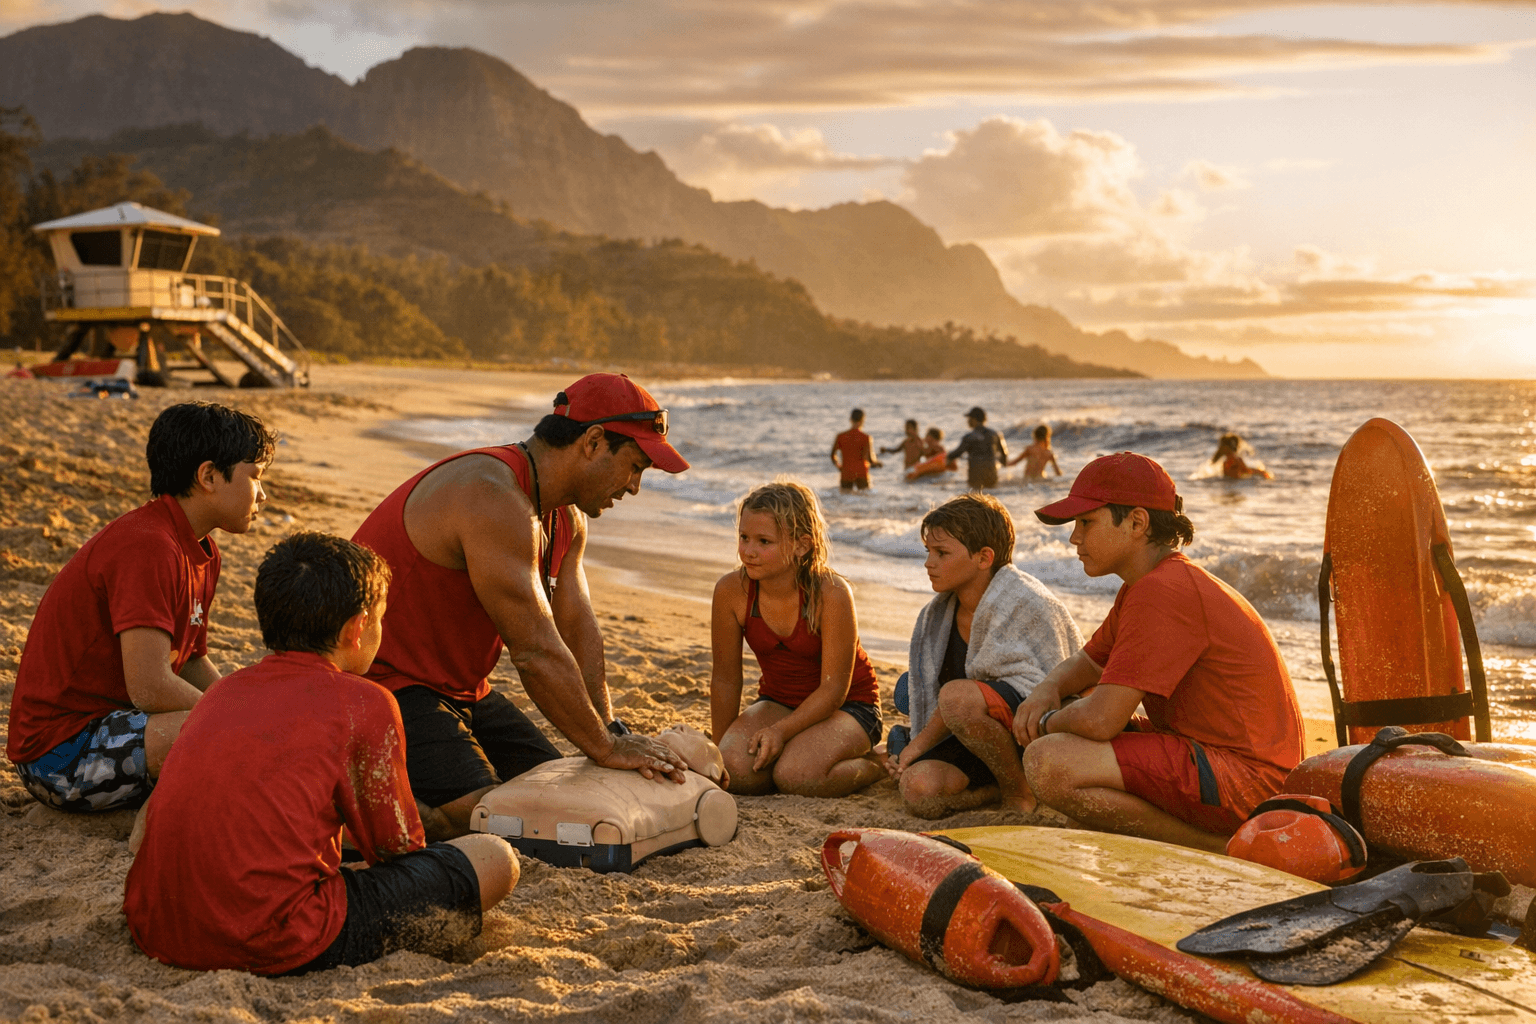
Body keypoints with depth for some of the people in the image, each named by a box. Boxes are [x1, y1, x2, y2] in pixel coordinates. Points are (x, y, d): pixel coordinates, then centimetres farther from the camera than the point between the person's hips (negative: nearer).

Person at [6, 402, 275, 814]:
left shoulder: (200, 551, 9)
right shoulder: (149, 547, -23)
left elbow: (193, 663, 14)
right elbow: (150, 686, -29)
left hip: (111, 719, 10)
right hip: (62, 752, -10)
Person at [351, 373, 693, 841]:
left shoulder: (566, 516, 7)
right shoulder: (496, 499, -27)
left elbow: (578, 628, 5)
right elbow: (537, 652, -27)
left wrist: (610, 731, -6)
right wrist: (605, 748, -20)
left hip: (458, 688, 10)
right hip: (383, 683, -10)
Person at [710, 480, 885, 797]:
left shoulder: (831, 593, -27)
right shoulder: (731, 591, -17)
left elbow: (834, 688, -21)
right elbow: (725, 679, -5)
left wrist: (781, 731, -30)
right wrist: (721, 749, 0)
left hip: (848, 705, -4)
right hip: (778, 700, 4)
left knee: (795, 777, -30)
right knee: (735, 771, -23)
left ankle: (873, 764, 1)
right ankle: (798, 748, 8)